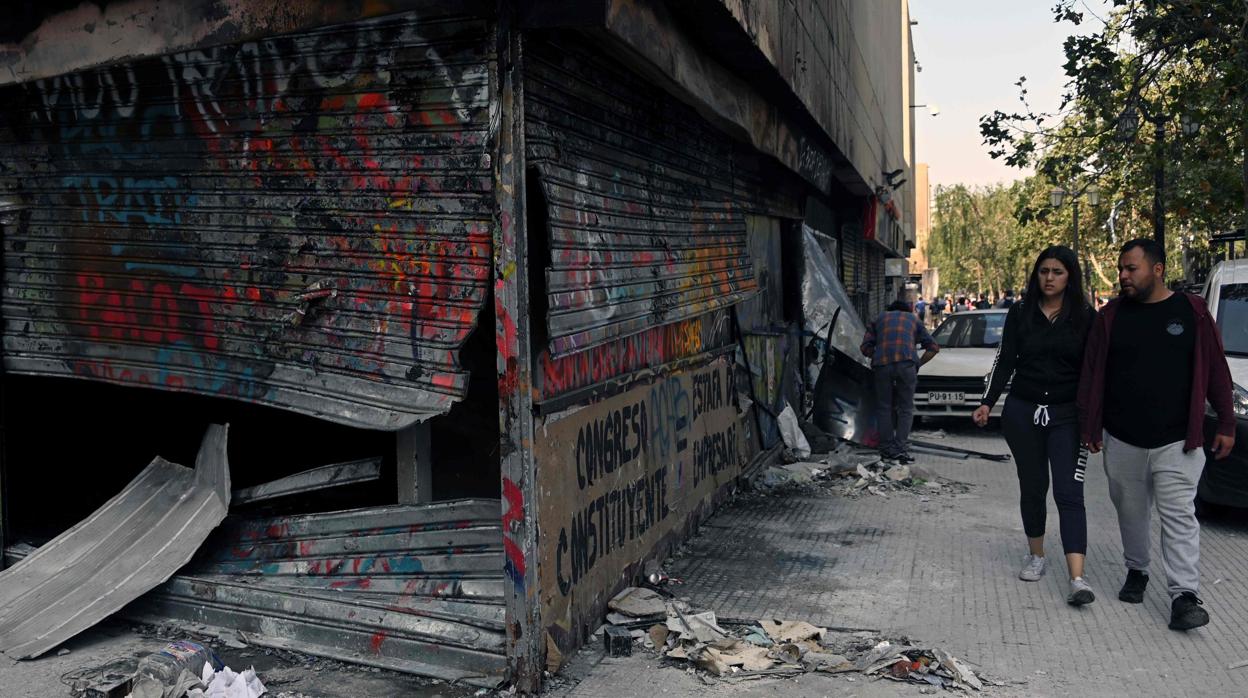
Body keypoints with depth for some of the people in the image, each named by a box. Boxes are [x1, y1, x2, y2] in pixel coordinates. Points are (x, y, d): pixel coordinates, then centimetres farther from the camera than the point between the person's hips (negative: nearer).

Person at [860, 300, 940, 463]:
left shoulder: (879, 318, 28)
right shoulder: (913, 319, 28)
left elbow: (865, 348, 15)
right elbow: (933, 347, 19)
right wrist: (919, 363, 21)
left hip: (881, 365, 1)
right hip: (906, 363, -1)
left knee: (883, 408, 10)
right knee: (906, 408, 6)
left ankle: (886, 449, 8)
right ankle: (899, 449, -3)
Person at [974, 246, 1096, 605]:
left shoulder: (1085, 317, 0)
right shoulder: (1020, 313, 3)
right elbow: (1005, 361, 4)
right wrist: (987, 402, -6)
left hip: (1067, 415, -2)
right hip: (1022, 413, 2)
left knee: (1069, 492, -8)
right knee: (1032, 487, 12)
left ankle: (1077, 578, -14)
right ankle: (1036, 556, 29)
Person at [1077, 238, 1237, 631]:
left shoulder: (1191, 311, -1)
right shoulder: (1111, 316, 3)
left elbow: (1216, 370, 2)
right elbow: (1092, 374, 5)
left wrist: (1226, 424, 0)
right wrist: (1089, 426, 4)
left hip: (1176, 442, -2)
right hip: (1122, 440, 3)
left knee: (1179, 516, -4)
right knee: (1130, 512, 14)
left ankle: (1185, 596, -2)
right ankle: (1136, 572, 33)